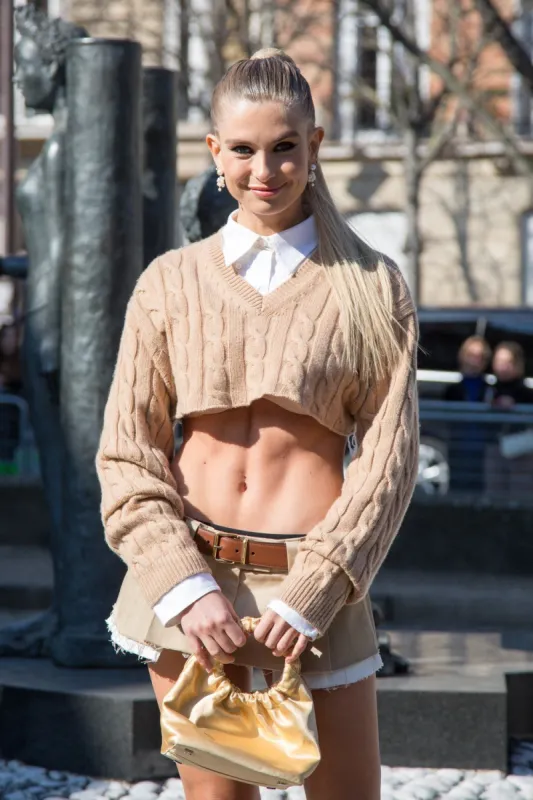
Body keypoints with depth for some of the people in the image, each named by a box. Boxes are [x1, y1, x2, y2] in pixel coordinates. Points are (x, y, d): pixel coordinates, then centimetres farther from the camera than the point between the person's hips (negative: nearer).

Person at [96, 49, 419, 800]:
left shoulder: (371, 286, 2)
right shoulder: (171, 282, 5)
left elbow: (389, 456, -1)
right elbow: (126, 454, 3)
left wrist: (313, 595, -11)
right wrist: (186, 588, -10)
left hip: (314, 586, -1)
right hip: (187, 577, 1)